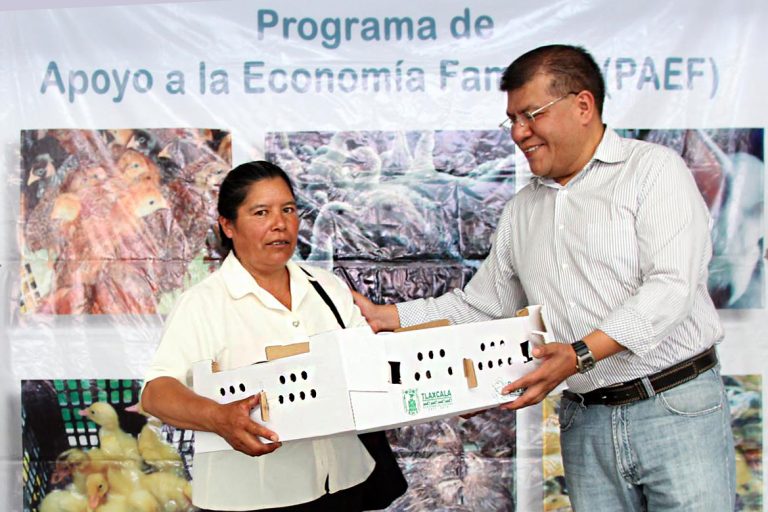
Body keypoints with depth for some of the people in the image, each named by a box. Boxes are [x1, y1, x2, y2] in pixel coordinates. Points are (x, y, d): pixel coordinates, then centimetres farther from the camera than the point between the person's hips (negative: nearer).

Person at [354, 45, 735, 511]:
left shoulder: (655, 170, -4)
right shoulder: (522, 211, 15)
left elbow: (671, 287, -15)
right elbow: (478, 305, 20)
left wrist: (581, 355, -25)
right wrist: (385, 316, 9)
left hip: (677, 407, -5)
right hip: (586, 420, 5)